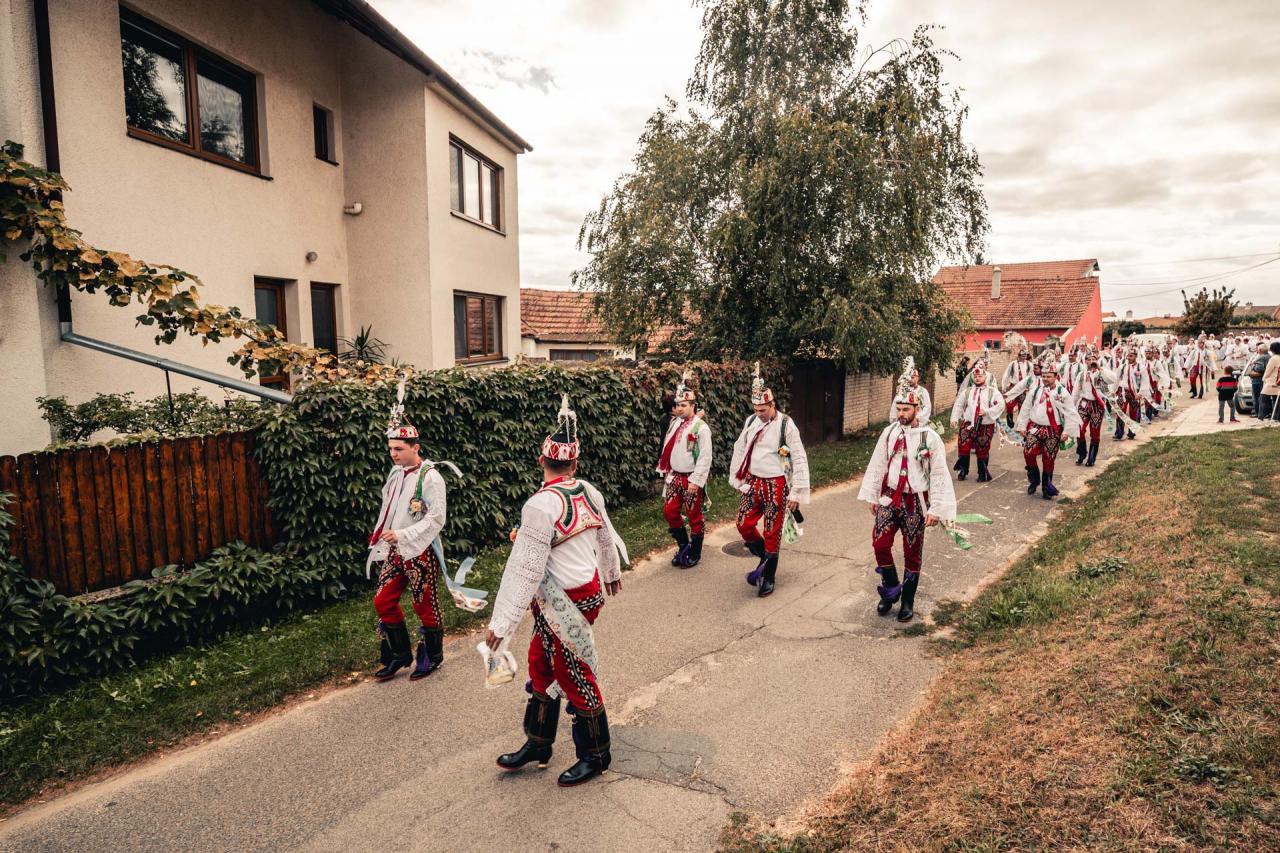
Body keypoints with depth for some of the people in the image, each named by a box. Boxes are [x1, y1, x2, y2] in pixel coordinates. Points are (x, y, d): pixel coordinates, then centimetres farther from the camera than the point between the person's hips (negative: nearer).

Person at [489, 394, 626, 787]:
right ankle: (537, 744, 34)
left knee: (574, 676, 8)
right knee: (541, 663, 20)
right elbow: (606, 537, 17)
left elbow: (524, 571, -23)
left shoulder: (540, 506, -24)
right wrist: (612, 573, 36)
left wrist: (501, 624, -16)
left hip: (564, 604, -8)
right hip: (588, 587, 8)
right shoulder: (589, 492, 0)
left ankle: (595, 756, 27)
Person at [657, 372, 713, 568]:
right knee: (669, 511, 9)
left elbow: (705, 458, -18)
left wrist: (696, 481, -19)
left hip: (691, 479, -7)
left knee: (694, 516, 5)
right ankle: (684, 546, 29)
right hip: (674, 476, 7)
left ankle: (694, 555, 21)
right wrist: (666, 471, 13)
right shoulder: (675, 423, 7)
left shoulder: (701, 428, -15)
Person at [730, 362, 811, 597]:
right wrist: (736, 479, 12)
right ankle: (765, 558, 29)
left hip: (776, 486, -5)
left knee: (772, 534, 3)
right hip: (753, 483, 5)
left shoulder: (786, 425, -13)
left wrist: (796, 492, -14)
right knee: (744, 525, 3)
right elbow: (739, 450, 13)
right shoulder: (751, 421, 3)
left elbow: (799, 460, -13)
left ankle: (769, 579, 18)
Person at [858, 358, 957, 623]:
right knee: (880, 545, -1)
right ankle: (891, 590, 22)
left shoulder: (930, 437, -11)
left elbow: (939, 475, -9)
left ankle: (907, 602, 23)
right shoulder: (889, 432, 0)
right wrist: (872, 497, 7)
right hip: (889, 499, 3)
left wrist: (936, 509, -12)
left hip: (915, 502, -3)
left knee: (912, 553, 8)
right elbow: (877, 465, 6)